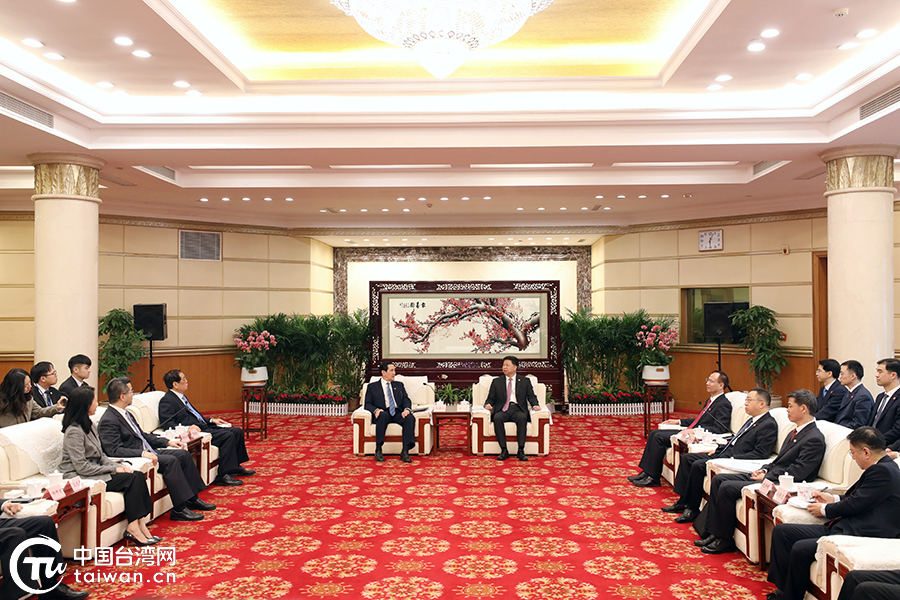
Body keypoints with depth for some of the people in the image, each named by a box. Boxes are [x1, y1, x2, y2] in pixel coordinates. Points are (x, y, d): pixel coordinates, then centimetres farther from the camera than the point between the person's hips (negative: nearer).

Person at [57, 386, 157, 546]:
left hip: (96, 471, 9)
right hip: (80, 478, -9)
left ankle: (140, 524, -16)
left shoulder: (90, 425, 13)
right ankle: (133, 527, -17)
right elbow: (82, 467, -20)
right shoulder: (74, 431, -17)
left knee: (138, 475, -12)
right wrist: (114, 470, -16)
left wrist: (119, 465, -2)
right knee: (131, 479, -22)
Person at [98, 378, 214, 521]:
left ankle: (192, 499, 6)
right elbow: (115, 450, -25)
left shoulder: (126, 414, 14)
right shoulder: (108, 421, -16)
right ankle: (179, 510, -23)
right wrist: (142, 453, -33)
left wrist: (168, 442, 14)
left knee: (183, 454, 0)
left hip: (146, 451, 10)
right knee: (171, 460, -26)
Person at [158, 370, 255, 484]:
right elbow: (166, 423, -21)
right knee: (228, 435, -25)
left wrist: (211, 420, 16)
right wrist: (188, 428, -31)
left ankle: (235, 467, 14)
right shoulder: (167, 401, -10)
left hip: (204, 427, 10)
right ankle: (222, 476, -22)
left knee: (237, 431, 4)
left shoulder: (182, 397, 21)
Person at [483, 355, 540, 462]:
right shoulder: (496, 382, 20)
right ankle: (504, 451, -29)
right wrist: (488, 404, -6)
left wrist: (535, 405, -9)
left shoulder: (525, 381, 18)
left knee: (522, 418, -36)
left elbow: (531, 396, 12)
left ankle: (521, 451, -31)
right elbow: (491, 398, 17)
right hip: (502, 410, 1)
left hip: (518, 409, -1)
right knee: (497, 418, -34)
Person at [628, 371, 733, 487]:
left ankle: (653, 478, -12)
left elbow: (719, 429, -21)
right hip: (691, 431, 10)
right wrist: (678, 421, 21)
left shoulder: (724, 404, -11)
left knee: (659, 437, -19)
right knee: (654, 433, 2)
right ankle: (646, 472, 0)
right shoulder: (711, 400, 20)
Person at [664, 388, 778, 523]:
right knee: (687, 458, 4)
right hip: (724, 453, 10)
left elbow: (760, 454, -20)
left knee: (698, 465, -24)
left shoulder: (769, 425, -12)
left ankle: (692, 510, -11)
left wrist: (733, 459, -24)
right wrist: (717, 449, 13)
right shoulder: (752, 420, 18)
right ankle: (683, 502, 5)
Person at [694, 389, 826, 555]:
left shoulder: (814, 439, -16)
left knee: (727, 488, -21)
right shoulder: (796, 431, 15)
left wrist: (766, 477, -15)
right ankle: (713, 532, 2)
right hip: (770, 476, 10)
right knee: (718, 479, 2)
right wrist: (765, 469, 4)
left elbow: (797, 473, -21)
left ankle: (725, 540, -7)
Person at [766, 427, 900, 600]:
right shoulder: (883, 467, 16)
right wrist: (833, 499, 20)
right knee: (781, 531, 2)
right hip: (842, 527, 11)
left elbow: (855, 505, -16)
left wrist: (824, 510, -1)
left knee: (800, 549, -28)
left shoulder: (884, 471, -15)